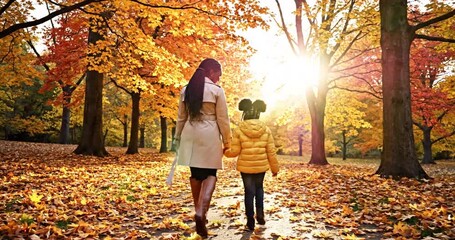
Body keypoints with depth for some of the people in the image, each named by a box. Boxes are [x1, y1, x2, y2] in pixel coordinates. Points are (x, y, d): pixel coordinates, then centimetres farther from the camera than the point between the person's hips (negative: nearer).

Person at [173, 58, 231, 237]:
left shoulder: (186, 89, 8)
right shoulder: (216, 90, -5)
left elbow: (181, 118, 12)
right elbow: (223, 119, -5)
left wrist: (178, 138, 19)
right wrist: (227, 141, 3)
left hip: (190, 136, 5)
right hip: (209, 136, -4)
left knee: (195, 174, 13)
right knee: (210, 175, 3)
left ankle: (199, 213, 23)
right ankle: (201, 212, -16)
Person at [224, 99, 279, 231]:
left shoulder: (239, 130, -8)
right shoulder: (266, 130, -2)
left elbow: (235, 151, -7)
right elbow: (271, 152, 0)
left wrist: (225, 151, 14)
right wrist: (275, 168, 11)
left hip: (245, 166, -1)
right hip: (261, 166, 2)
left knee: (249, 191, 10)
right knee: (259, 188, 23)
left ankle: (250, 221, 12)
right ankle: (260, 213, 13)